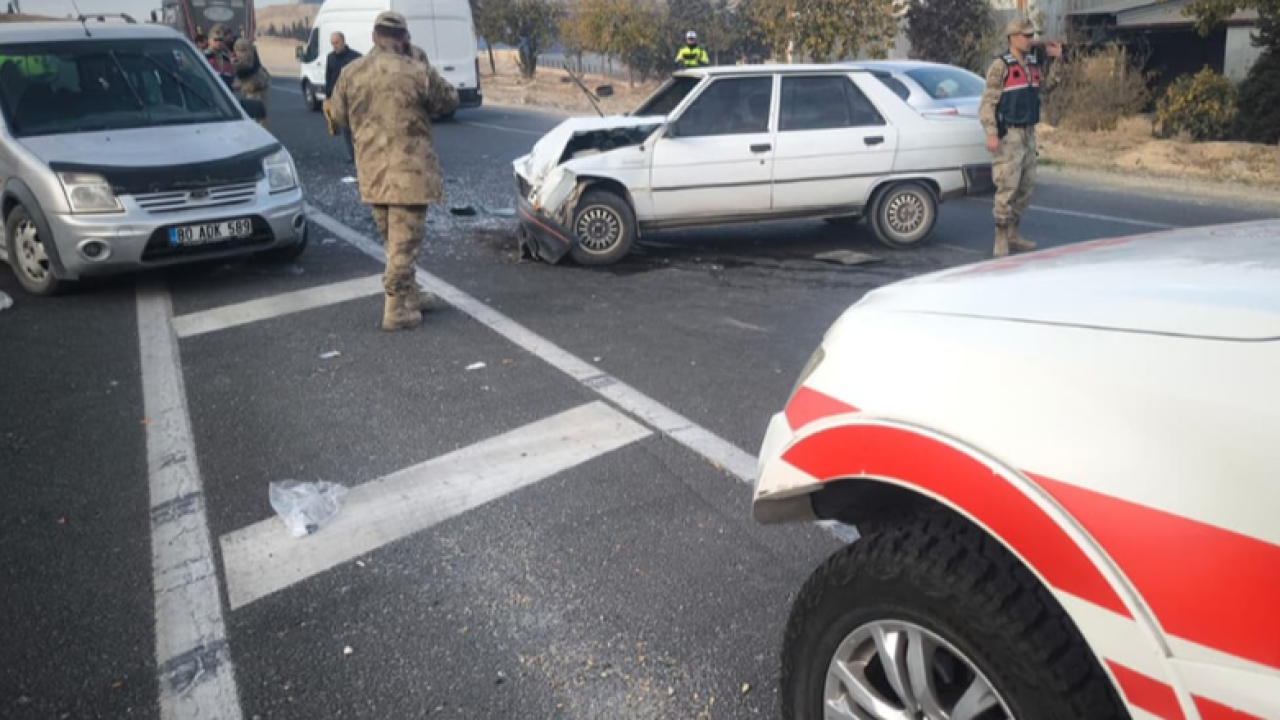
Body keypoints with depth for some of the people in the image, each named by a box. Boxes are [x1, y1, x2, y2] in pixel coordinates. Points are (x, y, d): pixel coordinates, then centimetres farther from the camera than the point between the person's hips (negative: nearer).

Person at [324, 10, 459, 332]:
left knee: (392, 239, 19)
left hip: (372, 171, 5)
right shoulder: (418, 73, -12)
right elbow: (450, 102, 5)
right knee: (405, 240, 1)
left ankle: (410, 293, 32)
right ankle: (396, 309, 2)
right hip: (409, 170, -5)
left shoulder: (351, 73, 2)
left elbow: (337, 118, 11)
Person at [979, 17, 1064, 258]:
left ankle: (1012, 233, 21)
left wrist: (1057, 60, 17)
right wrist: (991, 134, -23)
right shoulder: (1000, 66, -10)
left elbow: (1045, 87, 26)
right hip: (1009, 134, -8)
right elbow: (988, 102, -14)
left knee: (1026, 186, 11)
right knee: (1008, 186, -11)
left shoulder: (1032, 64, 12)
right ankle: (1001, 239, -5)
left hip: (1028, 133, 8)